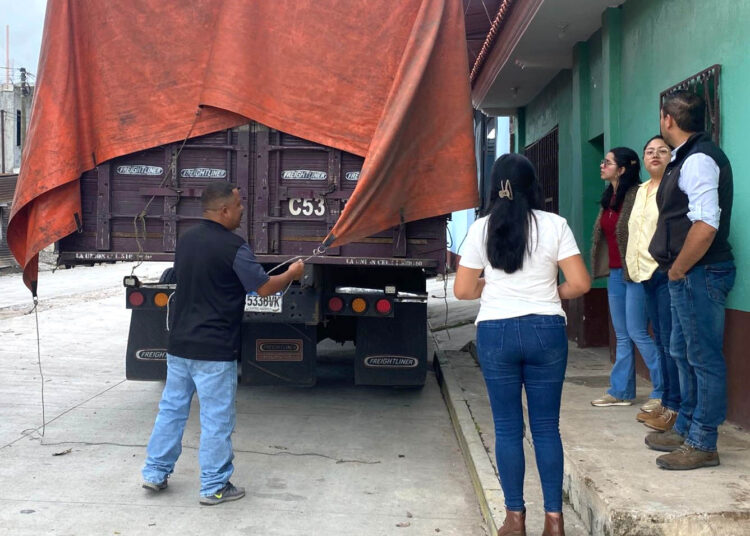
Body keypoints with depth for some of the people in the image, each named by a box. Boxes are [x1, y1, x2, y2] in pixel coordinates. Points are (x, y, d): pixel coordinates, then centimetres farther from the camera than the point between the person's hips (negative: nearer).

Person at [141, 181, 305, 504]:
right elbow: (264, 288, -10)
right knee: (216, 420, 3)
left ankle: (155, 472, 26)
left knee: (171, 408, 18)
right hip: (214, 350, -7)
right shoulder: (233, 247, -16)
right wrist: (292, 274, 8)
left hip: (179, 344, 7)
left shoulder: (185, 240, 7)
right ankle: (214, 487, 12)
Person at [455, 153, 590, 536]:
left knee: (507, 428, 8)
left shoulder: (481, 229, -1)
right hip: (546, 330, 0)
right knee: (547, 426, 9)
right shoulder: (554, 225, -2)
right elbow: (580, 283, -5)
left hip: (496, 332, 0)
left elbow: (463, 290, 1)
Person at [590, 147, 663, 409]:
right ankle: (620, 391, 18)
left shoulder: (637, 195, -14)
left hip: (635, 273, -8)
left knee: (637, 333, -7)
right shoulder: (608, 198, 12)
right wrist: (603, 266, 14)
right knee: (622, 336, 12)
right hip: (615, 273, 9)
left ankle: (663, 391, 4)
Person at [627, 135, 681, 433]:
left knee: (670, 341, -7)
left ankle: (674, 406, -1)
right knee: (660, 340, 12)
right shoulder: (642, 190, 19)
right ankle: (665, 402, 18)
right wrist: (635, 265, 18)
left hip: (667, 272, -8)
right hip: (647, 274, 8)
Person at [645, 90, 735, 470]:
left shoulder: (699, 159, -16)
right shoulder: (688, 157, 15)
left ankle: (702, 445, 6)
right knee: (683, 353, 18)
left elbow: (706, 224, -26)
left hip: (700, 274, -11)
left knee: (704, 358, -2)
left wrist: (678, 269, -16)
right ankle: (685, 429, 31)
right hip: (688, 276, 11)